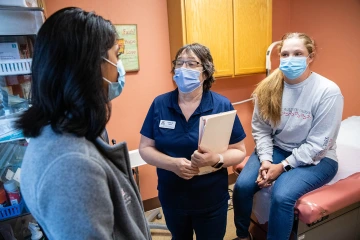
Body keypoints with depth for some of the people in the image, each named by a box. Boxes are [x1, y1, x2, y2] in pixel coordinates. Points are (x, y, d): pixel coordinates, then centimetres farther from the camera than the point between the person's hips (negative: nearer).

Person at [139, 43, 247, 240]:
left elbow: (239, 151, -8)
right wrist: (172, 163, -24)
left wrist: (216, 159, -29)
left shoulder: (222, 105, -12)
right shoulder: (159, 104, -7)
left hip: (211, 200, -1)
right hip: (171, 197, 2)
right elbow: (145, 148, -6)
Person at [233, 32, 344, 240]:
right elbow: (260, 129, -3)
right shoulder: (268, 87, -6)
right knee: (242, 185, -16)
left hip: (315, 158, -3)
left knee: (282, 195, -29)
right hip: (276, 149, 3)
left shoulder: (328, 92, -16)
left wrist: (283, 166, -19)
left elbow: (318, 143, -16)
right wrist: (265, 159, -17)